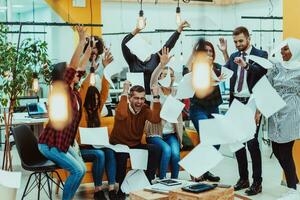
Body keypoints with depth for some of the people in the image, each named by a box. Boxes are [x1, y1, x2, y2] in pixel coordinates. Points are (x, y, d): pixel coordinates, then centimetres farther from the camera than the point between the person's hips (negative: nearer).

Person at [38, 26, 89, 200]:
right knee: (77, 171, -13)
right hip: (50, 144, -9)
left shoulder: (73, 91, 5)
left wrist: (87, 55, 24)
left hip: (63, 142, 9)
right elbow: (72, 68, -28)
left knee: (82, 169, 5)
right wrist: (81, 42, -29)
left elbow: (79, 70, 21)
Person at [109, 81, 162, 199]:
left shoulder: (144, 109, -5)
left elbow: (156, 119, -25)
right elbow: (122, 115, -44)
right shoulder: (124, 107, -17)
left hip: (135, 145, 5)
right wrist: (124, 92, -37)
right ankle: (121, 187, -17)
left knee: (156, 150, -18)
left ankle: (147, 182, -2)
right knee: (122, 154, -36)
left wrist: (156, 97, -26)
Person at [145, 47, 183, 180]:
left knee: (175, 152, -25)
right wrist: (162, 64, -43)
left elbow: (179, 116, 12)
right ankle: (162, 180, -16)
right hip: (155, 133, -3)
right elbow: (152, 79, -24)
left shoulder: (176, 93, 11)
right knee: (167, 149, -30)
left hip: (171, 133, 3)